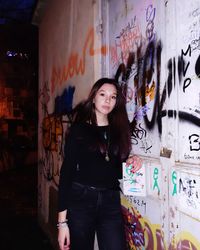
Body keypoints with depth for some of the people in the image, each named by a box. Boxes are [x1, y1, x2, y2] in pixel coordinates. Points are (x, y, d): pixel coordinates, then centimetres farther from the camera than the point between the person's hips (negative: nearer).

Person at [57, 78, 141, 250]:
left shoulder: (118, 130, 9)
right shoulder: (79, 129, -3)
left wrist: (128, 163, -5)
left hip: (111, 203, 3)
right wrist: (62, 220, -13)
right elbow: (67, 171, -8)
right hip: (81, 199, -3)